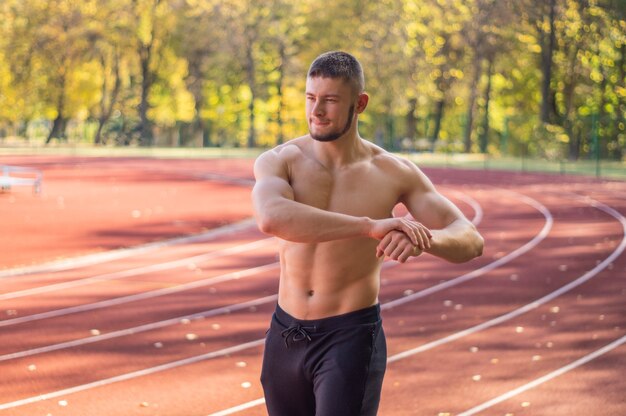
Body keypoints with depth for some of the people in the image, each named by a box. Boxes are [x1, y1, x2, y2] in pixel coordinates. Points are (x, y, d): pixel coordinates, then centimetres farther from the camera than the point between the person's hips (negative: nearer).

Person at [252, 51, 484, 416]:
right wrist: (371, 226, -39)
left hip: (351, 339, -3)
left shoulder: (394, 173, -6)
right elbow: (272, 218, -32)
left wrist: (422, 239, -33)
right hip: (285, 339, 3)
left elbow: (471, 241, -9)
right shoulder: (278, 162, -8)